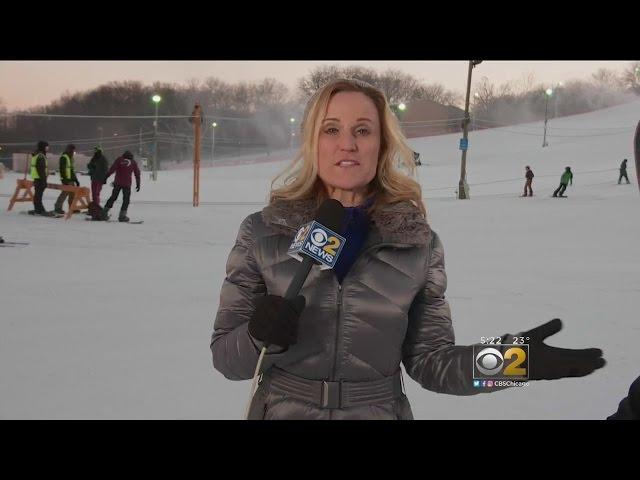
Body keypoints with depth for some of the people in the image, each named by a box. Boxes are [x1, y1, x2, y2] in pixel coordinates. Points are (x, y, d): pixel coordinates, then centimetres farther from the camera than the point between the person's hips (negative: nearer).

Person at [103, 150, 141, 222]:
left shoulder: (119, 160, 6)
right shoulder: (133, 162, 8)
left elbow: (112, 169, -4)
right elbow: (137, 174, 10)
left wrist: (106, 177, -5)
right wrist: (138, 184, 16)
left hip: (117, 183, 1)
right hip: (127, 184, -1)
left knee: (113, 197, 13)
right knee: (126, 200, 5)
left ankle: (105, 212, 10)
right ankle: (122, 216, -3)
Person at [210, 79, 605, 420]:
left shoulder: (420, 244, -5)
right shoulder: (262, 232, -8)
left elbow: (429, 360, -1)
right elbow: (226, 357, -4)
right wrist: (260, 337, -25)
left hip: (379, 411, 1)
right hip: (282, 411, 0)